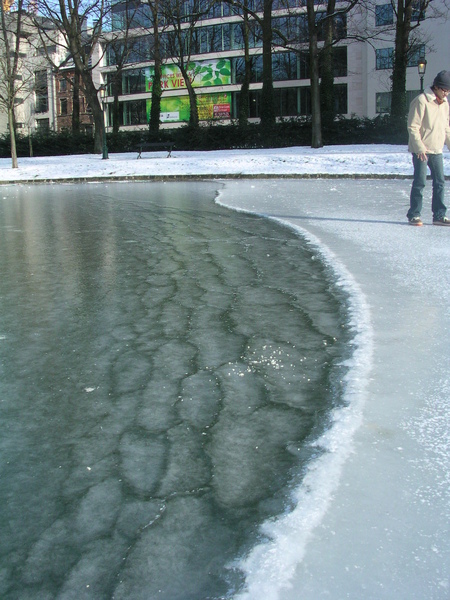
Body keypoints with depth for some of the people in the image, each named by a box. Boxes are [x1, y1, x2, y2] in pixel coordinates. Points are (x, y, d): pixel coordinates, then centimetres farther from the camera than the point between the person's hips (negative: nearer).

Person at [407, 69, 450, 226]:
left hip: (437, 150, 7)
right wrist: (420, 148, -21)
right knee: (420, 182, -4)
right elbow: (413, 127, -15)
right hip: (421, 150, -7)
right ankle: (414, 215, 6)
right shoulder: (421, 101, -12)